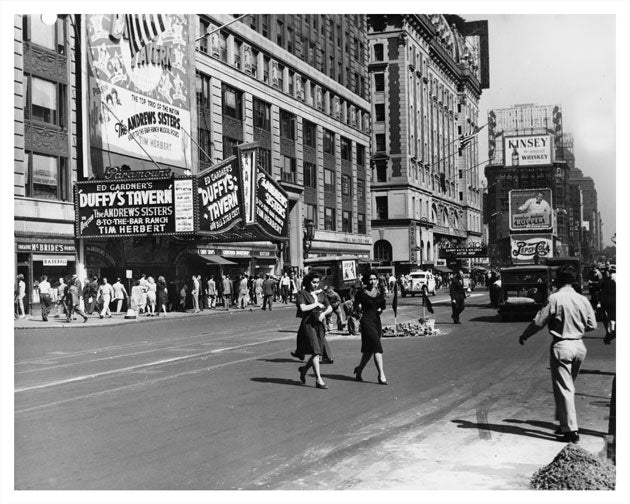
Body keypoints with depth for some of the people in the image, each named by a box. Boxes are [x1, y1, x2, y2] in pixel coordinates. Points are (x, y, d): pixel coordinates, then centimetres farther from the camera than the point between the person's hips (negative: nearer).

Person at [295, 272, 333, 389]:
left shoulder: (320, 294, 14)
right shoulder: (302, 294, -3)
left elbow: (330, 308, 14)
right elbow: (303, 308, -17)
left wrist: (323, 313, -7)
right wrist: (317, 304, -8)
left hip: (319, 325, 6)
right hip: (308, 324, -6)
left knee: (318, 352, 6)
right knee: (315, 351, -13)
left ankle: (304, 369, 33)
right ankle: (318, 380, -11)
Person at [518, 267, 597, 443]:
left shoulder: (555, 299, -12)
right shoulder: (583, 300, 2)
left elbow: (539, 322, -9)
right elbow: (592, 325, 7)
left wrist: (524, 335, 7)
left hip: (561, 346, -5)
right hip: (579, 346, 6)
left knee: (564, 389, 0)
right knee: (569, 386, 20)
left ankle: (571, 430, -2)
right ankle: (564, 423, 27)